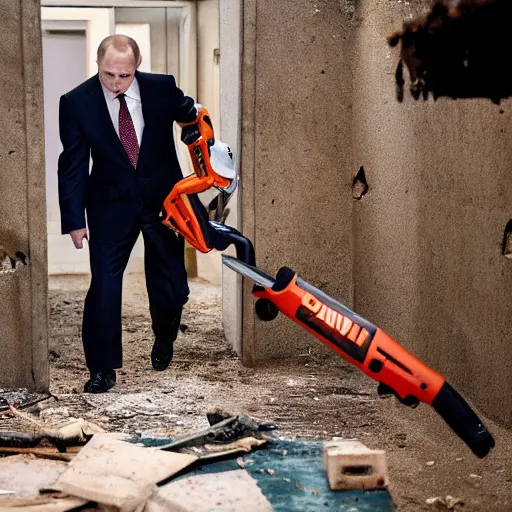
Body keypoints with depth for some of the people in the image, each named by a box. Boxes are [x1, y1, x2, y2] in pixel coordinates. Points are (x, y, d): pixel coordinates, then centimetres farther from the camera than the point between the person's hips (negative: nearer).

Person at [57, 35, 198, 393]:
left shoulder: (163, 88, -11)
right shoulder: (76, 103, -12)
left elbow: (194, 121, 9)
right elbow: (72, 165, -7)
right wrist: (74, 220, -8)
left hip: (165, 199, 1)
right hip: (111, 205, -1)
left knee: (170, 283, 10)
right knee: (104, 283, -10)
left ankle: (164, 342, 40)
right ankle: (102, 368, 2)